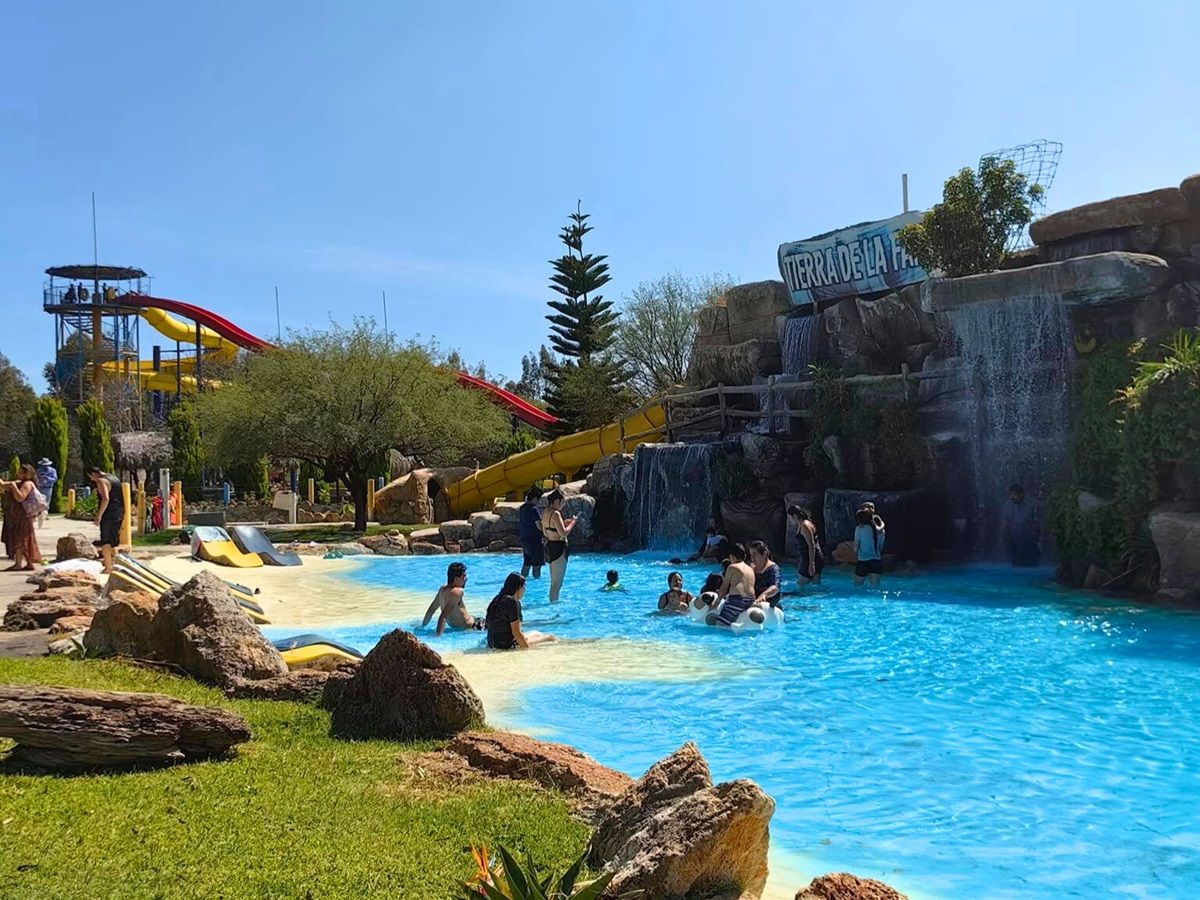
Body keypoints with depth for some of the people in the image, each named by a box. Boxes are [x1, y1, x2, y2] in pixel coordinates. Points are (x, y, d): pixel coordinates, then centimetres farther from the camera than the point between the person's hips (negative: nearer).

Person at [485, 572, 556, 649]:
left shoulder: (497, 599, 7)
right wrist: (527, 648, -14)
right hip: (507, 645, -9)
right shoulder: (513, 602, -20)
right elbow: (516, 632, -22)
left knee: (536, 633, 27)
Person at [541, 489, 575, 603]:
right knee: (557, 583, -3)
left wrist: (564, 523, 17)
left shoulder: (545, 513, 11)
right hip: (558, 549, -10)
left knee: (553, 583, 18)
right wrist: (572, 522, -8)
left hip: (549, 547, 10)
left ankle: (553, 602, 24)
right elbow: (563, 533, -23)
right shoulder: (555, 514, -18)